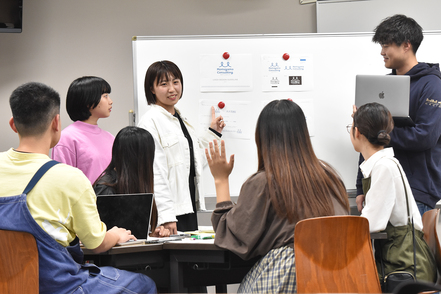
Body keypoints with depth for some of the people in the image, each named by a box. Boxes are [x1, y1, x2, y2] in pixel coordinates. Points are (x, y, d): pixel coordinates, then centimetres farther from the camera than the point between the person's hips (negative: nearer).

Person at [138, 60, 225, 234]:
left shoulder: (181, 119, 18)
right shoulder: (150, 121, -10)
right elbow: (154, 173, -17)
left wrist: (213, 133, 25)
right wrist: (166, 216, -22)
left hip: (188, 208, 8)